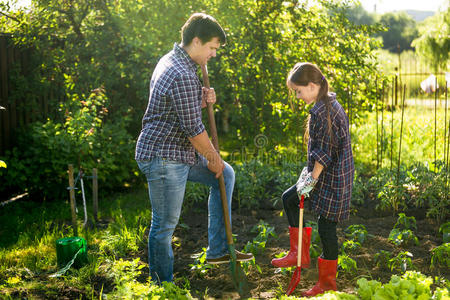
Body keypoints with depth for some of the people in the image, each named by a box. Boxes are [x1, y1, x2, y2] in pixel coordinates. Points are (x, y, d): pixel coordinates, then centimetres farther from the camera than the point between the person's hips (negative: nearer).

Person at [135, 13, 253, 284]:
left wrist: (202, 100, 3)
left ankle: (218, 249, 20)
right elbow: (194, 129, -20)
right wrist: (213, 158, -4)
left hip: (178, 151, 11)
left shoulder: (170, 61, 11)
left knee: (226, 175, 18)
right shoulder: (183, 76, -23)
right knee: (165, 224, 1)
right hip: (163, 157, -11)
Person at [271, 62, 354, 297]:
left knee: (326, 225, 0)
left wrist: (312, 179, -16)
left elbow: (324, 152, -22)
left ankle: (327, 281, 15)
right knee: (288, 198, 14)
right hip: (326, 174, 11)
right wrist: (311, 174, 19)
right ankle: (299, 253, 20)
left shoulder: (321, 112, -22)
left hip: (331, 178, -11)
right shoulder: (330, 104, 9)